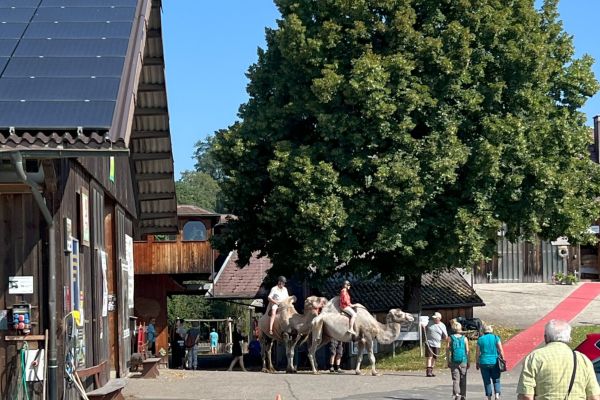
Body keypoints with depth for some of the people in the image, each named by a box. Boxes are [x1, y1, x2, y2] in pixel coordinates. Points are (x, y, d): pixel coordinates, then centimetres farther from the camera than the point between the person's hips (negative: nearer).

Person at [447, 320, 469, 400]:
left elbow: (447, 350, -1)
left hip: (454, 361, -1)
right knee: (463, 379, 11)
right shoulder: (464, 338, 1)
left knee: (455, 379, -2)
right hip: (463, 361, 1)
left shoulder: (450, 338, 0)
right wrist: (468, 362, 8)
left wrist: (448, 361, 5)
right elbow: (467, 351, 1)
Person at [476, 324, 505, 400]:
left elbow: (478, 353, 2)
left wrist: (477, 363, 10)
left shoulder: (480, 340, 2)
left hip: (484, 362, 0)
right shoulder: (496, 338, 0)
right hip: (495, 362, 0)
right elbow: (501, 350, -4)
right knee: (496, 380, 10)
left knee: (487, 381, 8)